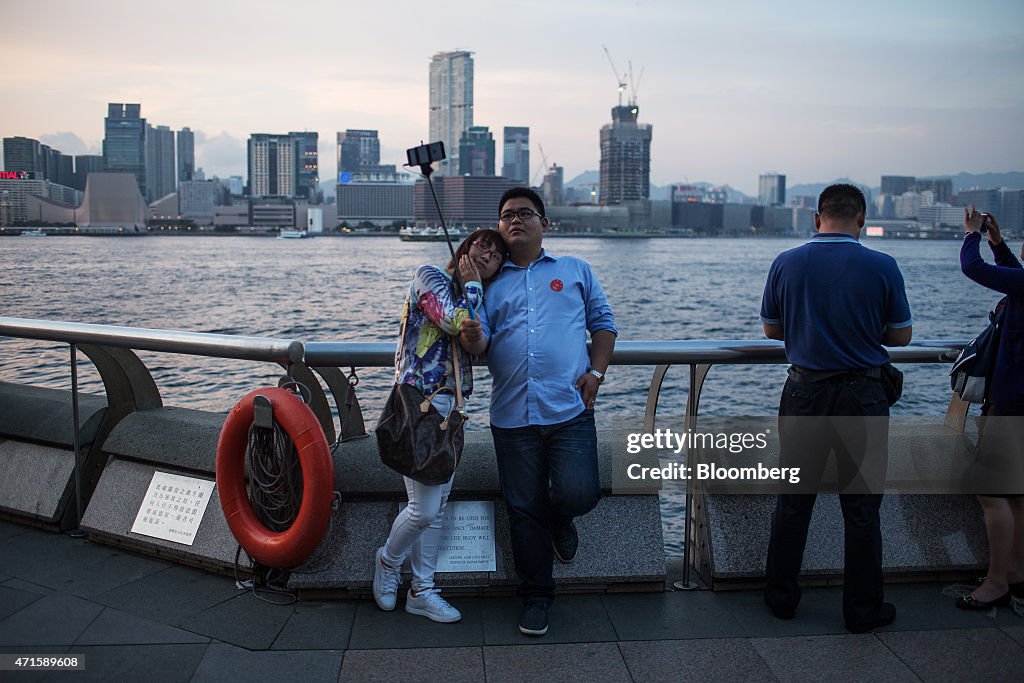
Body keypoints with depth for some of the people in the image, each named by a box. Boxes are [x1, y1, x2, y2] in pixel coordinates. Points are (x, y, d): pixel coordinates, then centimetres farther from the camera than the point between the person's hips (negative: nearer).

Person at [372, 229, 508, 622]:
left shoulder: (476, 297, 19)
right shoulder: (430, 277, -3)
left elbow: (478, 345, 0)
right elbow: (457, 322, -18)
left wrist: (475, 337, -22)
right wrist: (471, 285, -3)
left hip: (451, 405, 8)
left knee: (438, 506, 10)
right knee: (424, 509, -8)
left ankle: (422, 591, 22)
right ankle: (388, 561, 21)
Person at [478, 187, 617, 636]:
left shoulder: (575, 271, 15)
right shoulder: (490, 282, 14)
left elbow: (603, 323, 15)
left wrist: (596, 372, 0)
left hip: (569, 409, -1)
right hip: (512, 415, 1)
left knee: (579, 493, -13)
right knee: (524, 510, 6)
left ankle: (561, 519, 26)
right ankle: (536, 597, 24)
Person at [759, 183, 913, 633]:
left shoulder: (787, 264, -4)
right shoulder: (882, 267, -9)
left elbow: (771, 329, 7)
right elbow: (902, 336, 1)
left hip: (804, 393, 2)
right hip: (861, 394, -1)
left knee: (793, 501, 13)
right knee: (861, 506, 9)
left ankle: (781, 597, 22)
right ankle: (862, 609, 18)